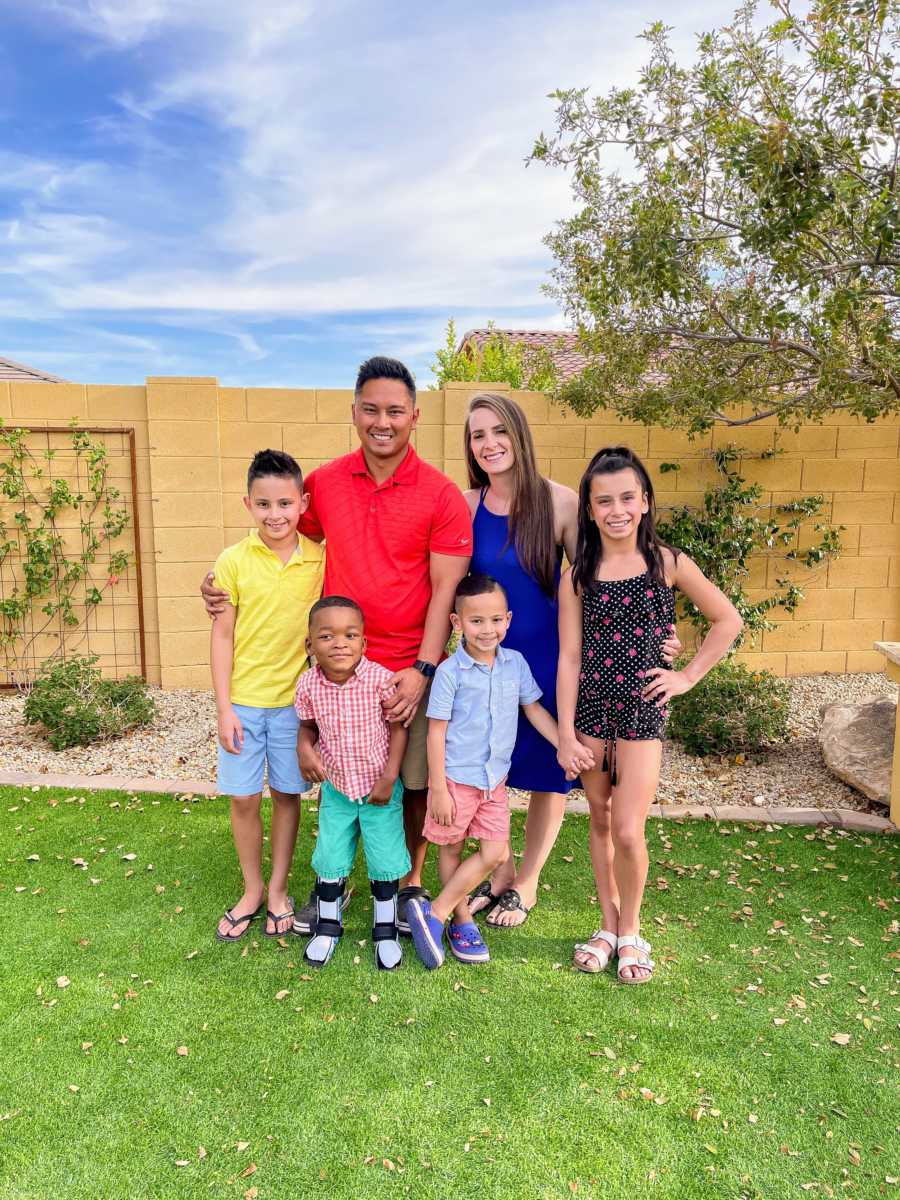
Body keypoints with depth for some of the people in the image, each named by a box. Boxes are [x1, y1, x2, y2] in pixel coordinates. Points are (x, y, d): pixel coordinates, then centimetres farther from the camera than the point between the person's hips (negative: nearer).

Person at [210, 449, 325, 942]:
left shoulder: (320, 560, -5)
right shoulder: (233, 560, -6)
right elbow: (222, 636, -3)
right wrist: (224, 708, -5)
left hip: (297, 699, 0)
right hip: (243, 701, 0)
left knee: (287, 794, 12)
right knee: (243, 798, 9)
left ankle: (278, 889, 31)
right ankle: (252, 891, 30)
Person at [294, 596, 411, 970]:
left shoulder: (380, 679, -23)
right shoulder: (308, 684, -14)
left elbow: (398, 727, -12)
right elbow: (308, 725, 3)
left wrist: (389, 777, -13)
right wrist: (304, 748, -18)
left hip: (380, 788, -2)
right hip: (335, 787, 2)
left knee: (385, 861, 10)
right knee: (329, 860, 13)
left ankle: (385, 928, 33)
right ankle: (328, 924, 38)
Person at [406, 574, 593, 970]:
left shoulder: (516, 663, -1)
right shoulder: (450, 671, -15)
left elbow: (534, 709, 10)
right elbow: (436, 731, -12)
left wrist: (566, 745, 1)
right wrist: (438, 789, -13)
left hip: (495, 778, 5)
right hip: (456, 777, -4)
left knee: (495, 853, 3)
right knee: (451, 849, 11)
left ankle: (435, 912, 16)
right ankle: (462, 921, 31)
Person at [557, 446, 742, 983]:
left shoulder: (667, 563, -4)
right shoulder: (578, 575, -2)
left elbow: (728, 621, 5)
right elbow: (569, 657, -2)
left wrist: (688, 676, -1)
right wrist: (566, 732, -5)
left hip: (643, 708, -2)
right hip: (590, 705, 2)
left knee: (628, 831, -5)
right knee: (600, 821, 13)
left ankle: (631, 930, 22)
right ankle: (609, 926, 32)